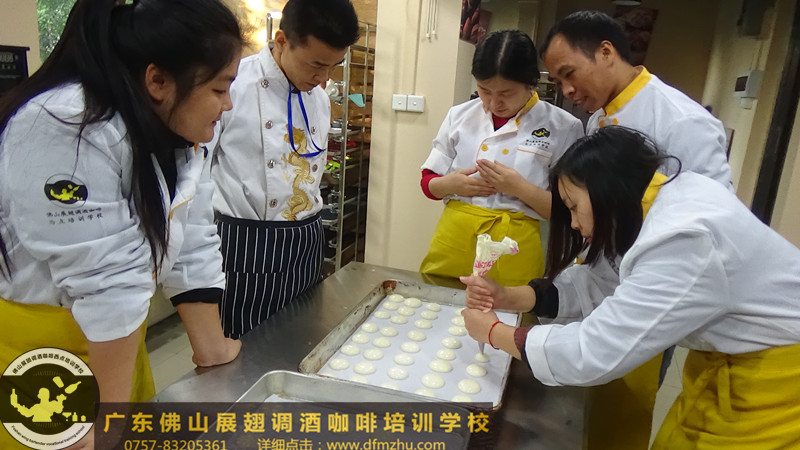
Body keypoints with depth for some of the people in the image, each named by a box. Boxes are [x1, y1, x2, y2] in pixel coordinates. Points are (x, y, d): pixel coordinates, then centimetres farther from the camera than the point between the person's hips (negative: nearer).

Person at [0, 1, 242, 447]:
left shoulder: (183, 131, -4)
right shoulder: (63, 128, -29)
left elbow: (193, 245, -3)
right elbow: (105, 282, -27)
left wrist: (211, 348, -1)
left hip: (111, 336, 7)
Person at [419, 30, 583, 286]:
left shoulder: (563, 128, -5)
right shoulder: (460, 116, 4)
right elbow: (428, 182, 9)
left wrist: (519, 188, -19)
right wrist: (450, 184, -12)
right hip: (453, 239, 3)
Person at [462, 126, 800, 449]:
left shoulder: (683, 239, -32)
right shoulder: (660, 205, -2)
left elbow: (592, 355, -30)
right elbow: (602, 292, 2)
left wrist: (493, 333, -17)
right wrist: (507, 297, -7)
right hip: (733, 363, 8)